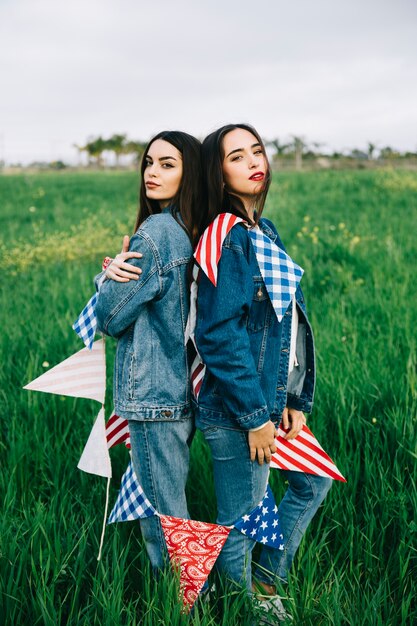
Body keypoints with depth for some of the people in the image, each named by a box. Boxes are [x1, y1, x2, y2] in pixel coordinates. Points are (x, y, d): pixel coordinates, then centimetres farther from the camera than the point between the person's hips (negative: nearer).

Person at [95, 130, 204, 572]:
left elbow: (110, 319, -15)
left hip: (152, 394, -10)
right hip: (183, 388, 10)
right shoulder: (194, 233, 9)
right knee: (173, 505, 23)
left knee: (162, 517, 3)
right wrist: (116, 276, -6)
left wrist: (108, 276, 1)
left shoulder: (155, 230, -18)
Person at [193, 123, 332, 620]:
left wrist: (295, 400, 3)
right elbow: (220, 335, -21)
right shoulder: (226, 239, -16)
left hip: (273, 400, 10)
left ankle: (267, 577, 38)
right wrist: (255, 415, -18)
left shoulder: (265, 231, 10)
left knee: (314, 481, 23)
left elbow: (292, 319, 9)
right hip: (236, 412, -9)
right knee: (240, 525, 5)